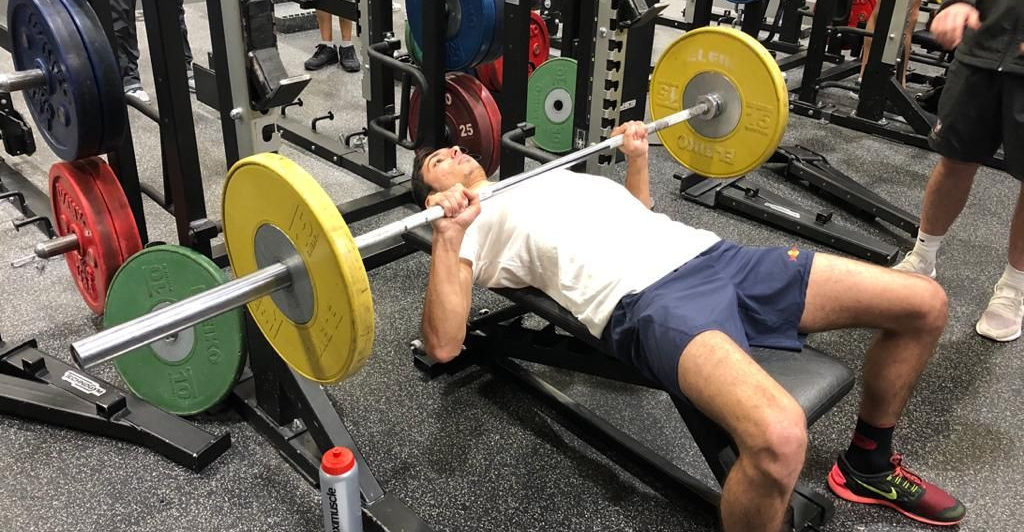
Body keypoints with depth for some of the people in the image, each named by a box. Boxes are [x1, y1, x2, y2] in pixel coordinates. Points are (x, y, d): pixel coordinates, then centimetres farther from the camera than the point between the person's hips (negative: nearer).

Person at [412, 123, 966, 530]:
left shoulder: (551, 177, 33)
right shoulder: (470, 225, 11)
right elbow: (444, 344, -4)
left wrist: (637, 156, 34)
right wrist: (447, 233, -11)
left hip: (711, 254, 8)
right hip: (651, 299, -8)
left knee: (924, 303, 3)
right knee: (778, 437, -39)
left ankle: (867, 465, 25)